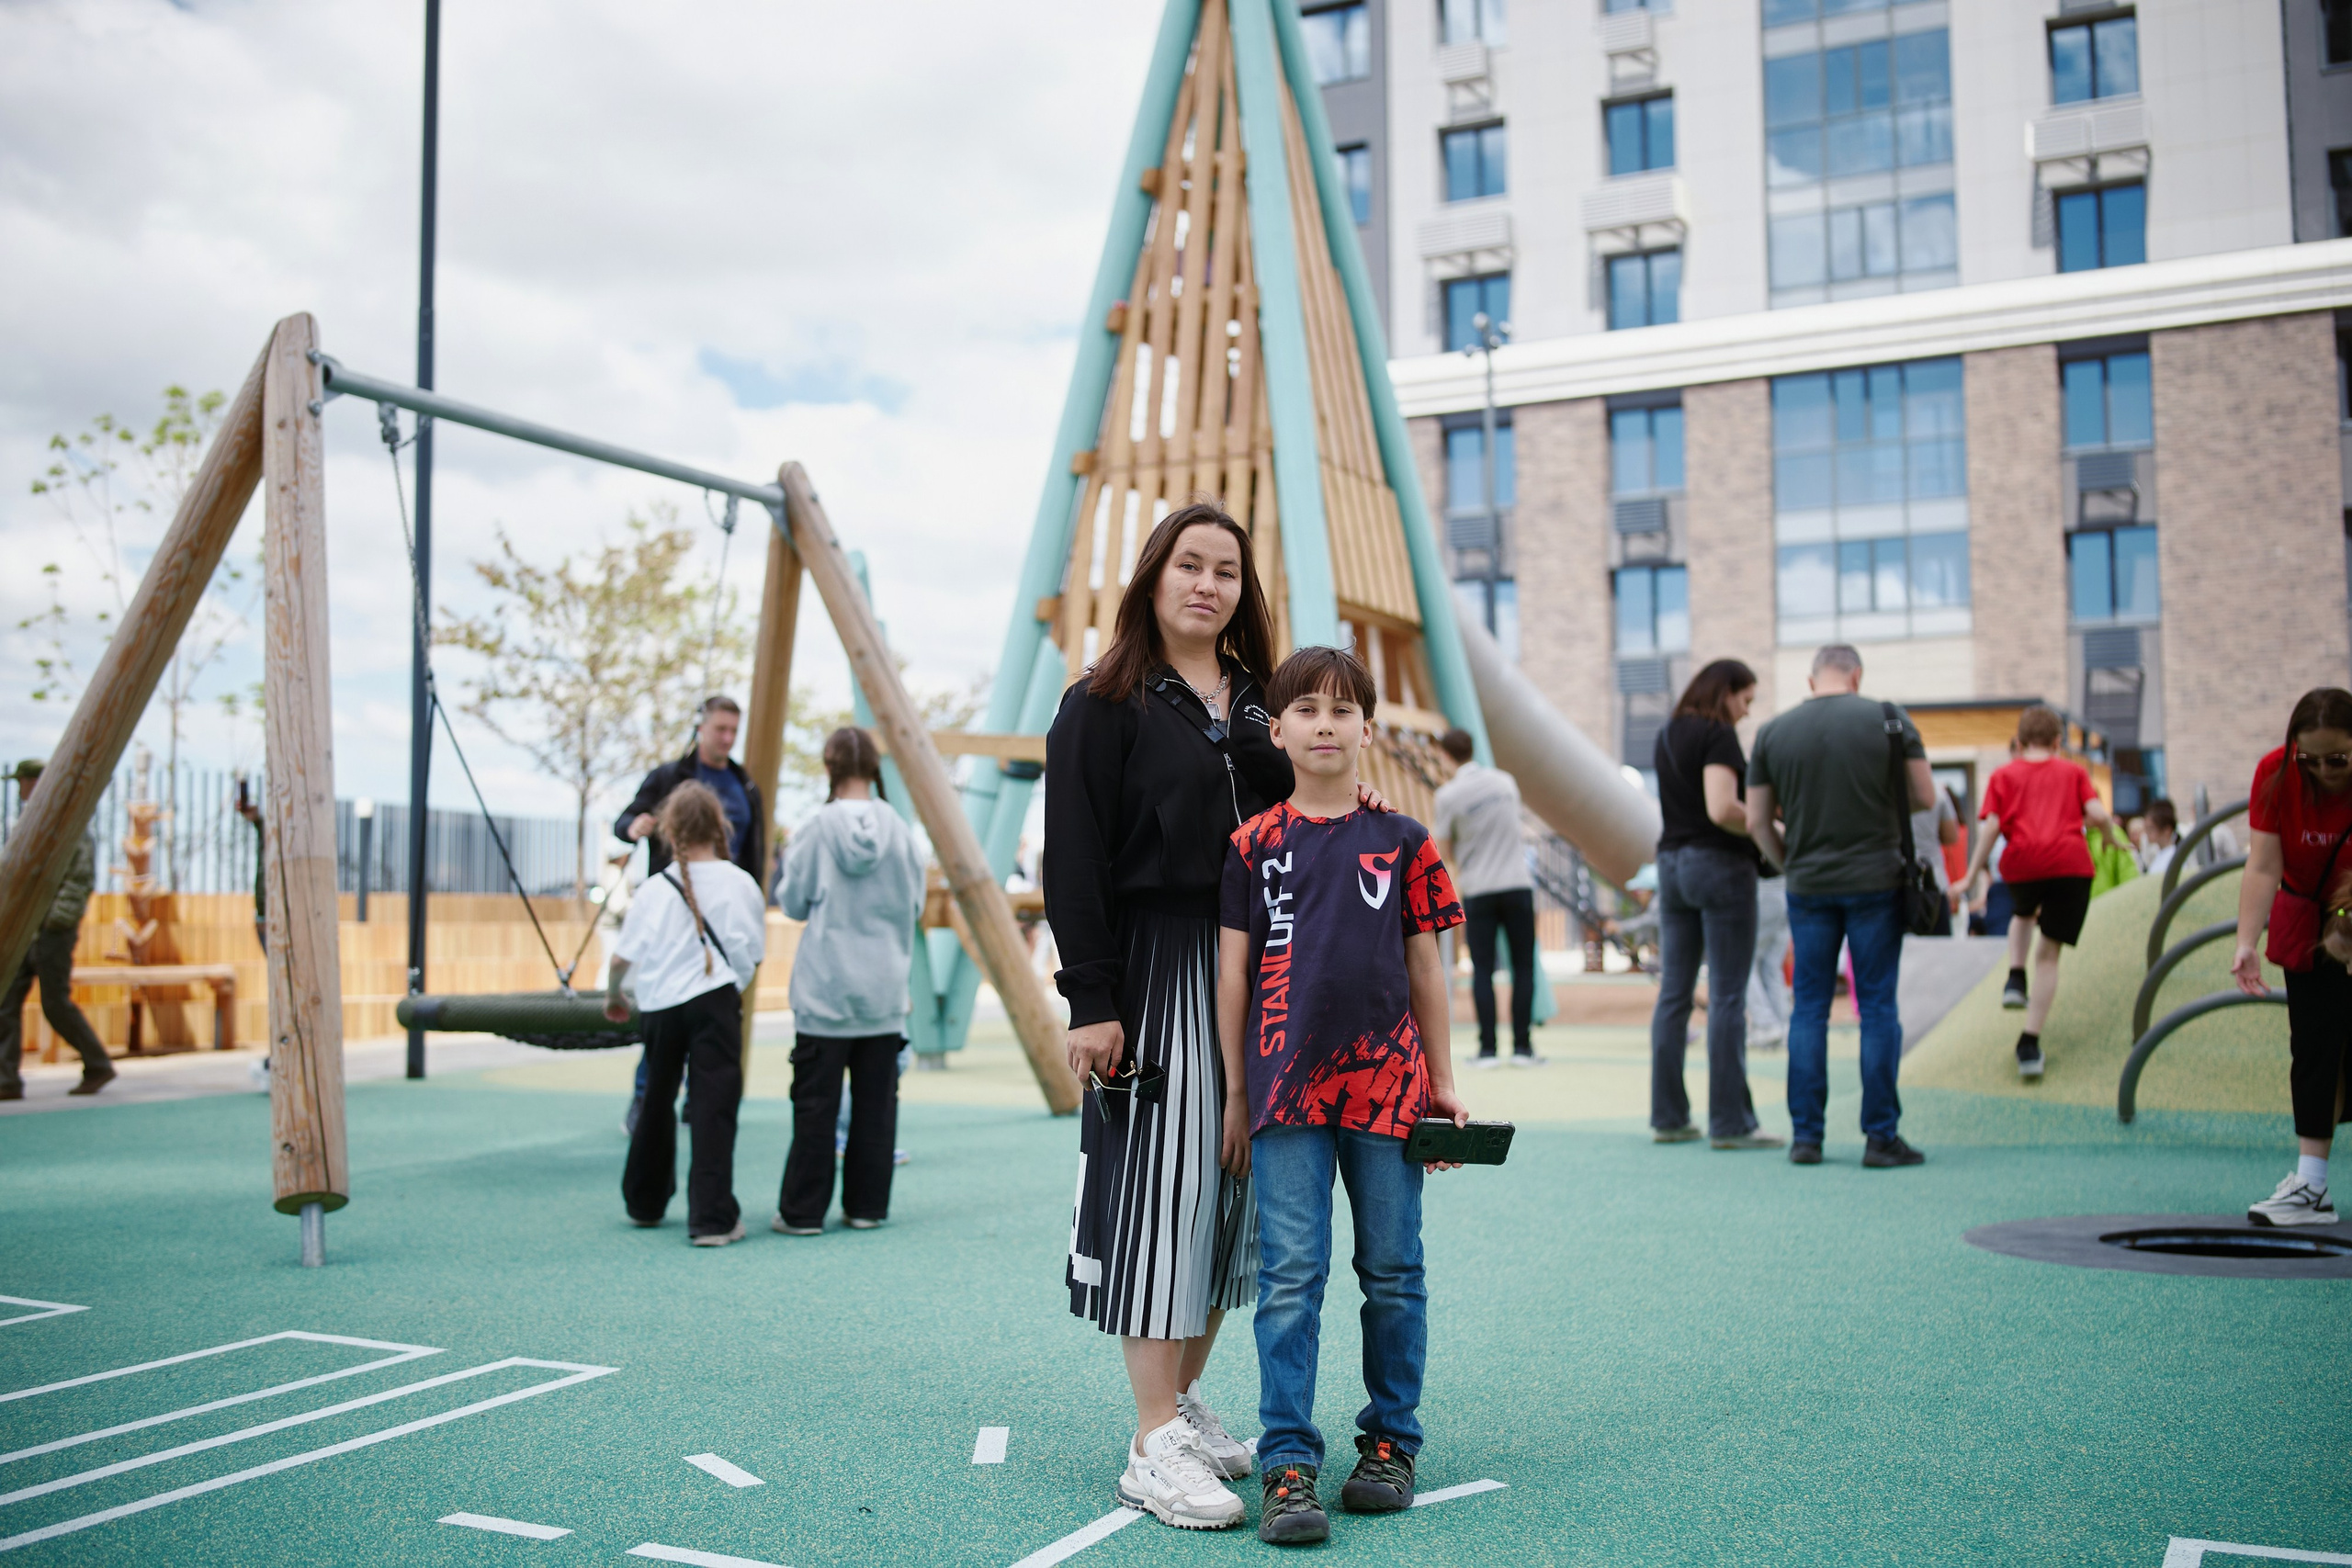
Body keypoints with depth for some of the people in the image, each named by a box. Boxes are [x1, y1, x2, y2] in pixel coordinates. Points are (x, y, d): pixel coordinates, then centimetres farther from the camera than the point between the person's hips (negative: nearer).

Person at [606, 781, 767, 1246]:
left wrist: (612, 997, 26)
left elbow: (622, 957, 7)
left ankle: (645, 1203, 34)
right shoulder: (740, 884, -1)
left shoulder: (654, 889, 3)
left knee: (656, 1103, 19)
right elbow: (754, 953, 4)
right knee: (712, 1109, -4)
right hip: (715, 1002, -3)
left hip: (659, 1005, 3)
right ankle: (712, 1219, -10)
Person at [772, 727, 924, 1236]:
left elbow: (793, 903, 1)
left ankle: (801, 1211, 9)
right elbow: (915, 906, 7)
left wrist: (788, 863, 17)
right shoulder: (899, 830, -3)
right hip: (884, 989, 2)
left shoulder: (816, 829, -9)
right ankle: (867, 1205, 14)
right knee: (876, 1102, 8)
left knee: (816, 1103, 4)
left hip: (825, 989, -2)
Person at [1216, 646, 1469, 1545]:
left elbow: (1425, 971, 9)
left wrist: (1444, 1084, 7)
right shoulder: (1254, 845, 4)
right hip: (1286, 1092, -1)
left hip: (1387, 1084, 1)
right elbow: (1233, 971, 6)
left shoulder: (1403, 843, 5)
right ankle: (1288, 1466, 3)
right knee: (1290, 1277, -3)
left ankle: (1390, 1442, 24)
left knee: (1392, 1273, 9)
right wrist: (1235, 1096, 4)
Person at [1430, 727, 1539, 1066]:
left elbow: (1445, 855, -2)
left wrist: (1436, 819, 15)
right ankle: (1522, 1047, 3)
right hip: (1517, 885, 2)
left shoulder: (1448, 795, -6)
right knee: (1524, 968, 5)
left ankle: (1488, 1049, 0)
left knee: (1482, 970, 3)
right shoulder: (1505, 781, 7)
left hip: (1477, 891, -2)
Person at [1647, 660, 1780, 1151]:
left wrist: (1752, 812, 18)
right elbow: (1721, 809, -21)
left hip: (1671, 862, 8)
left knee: (1673, 993, 8)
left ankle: (1668, 1116, 11)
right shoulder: (1718, 735, -11)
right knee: (1727, 996, -4)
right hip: (1719, 865, -8)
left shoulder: (1667, 736, 15)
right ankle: (1730, 1123, -2)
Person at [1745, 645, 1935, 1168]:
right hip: (1877, 880, -2)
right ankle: (1881, 1136, 4)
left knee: (1809, 1007, 7)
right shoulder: (1889, 719, -3)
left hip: (1808, 885, 2)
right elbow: (1925, 797, 0)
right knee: (1878, 1006, 3)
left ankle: (1805, 1136, 7)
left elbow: (1757, 822, 3)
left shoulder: (1773, 732, 2)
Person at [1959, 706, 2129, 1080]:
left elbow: (1991, 827, 2)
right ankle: (2030, 1046, -3)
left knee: (2023, 913, 36)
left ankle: (2016, 979, 14)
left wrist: (1972, 875, 4)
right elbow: (2098, 814, 2)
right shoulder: (2073, 771, 15)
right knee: (2048, 954, 4)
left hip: (2020, 864, 1)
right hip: (2070, 863, -1)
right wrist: (2113, 838, 23)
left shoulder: (2004, 775, 13)